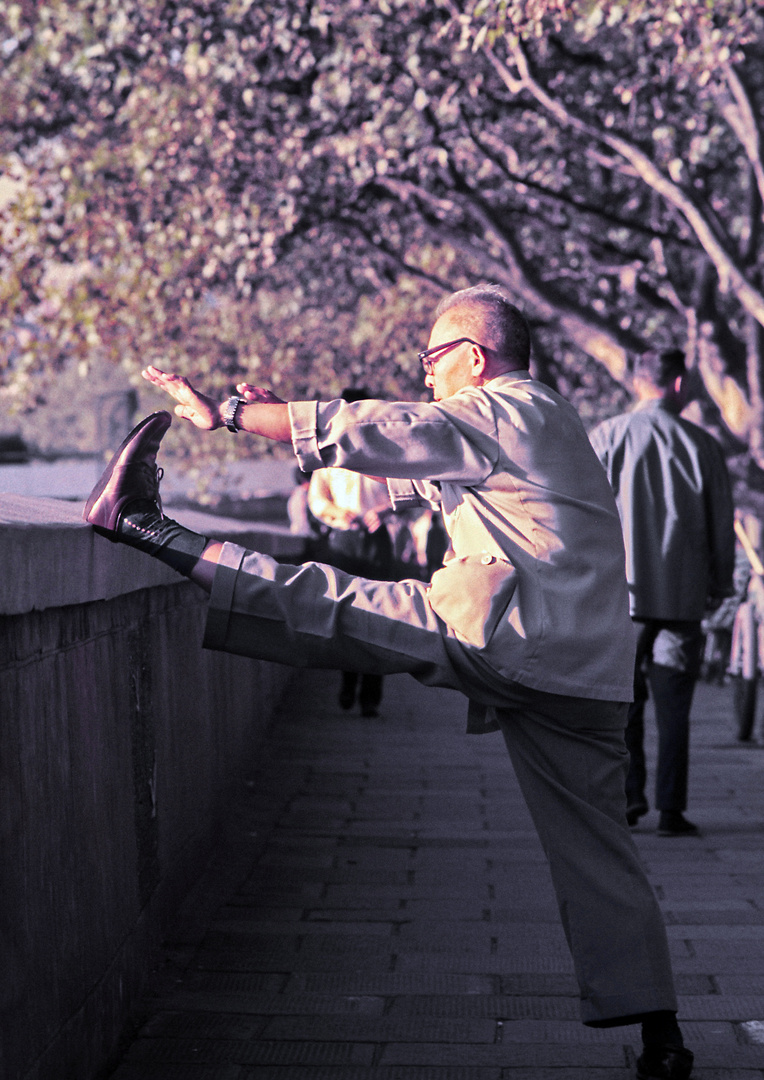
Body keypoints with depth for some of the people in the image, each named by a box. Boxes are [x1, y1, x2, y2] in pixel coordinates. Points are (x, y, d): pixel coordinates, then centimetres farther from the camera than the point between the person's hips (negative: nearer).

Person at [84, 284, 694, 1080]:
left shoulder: (504, 412, -3)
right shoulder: (535, 423, 27)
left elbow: (365, 432, -10)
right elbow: (407, 480, 32)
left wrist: (226, 412, -2)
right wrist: (280, 414, 28)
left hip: (503, 636, -9)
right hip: (584, 670, 9)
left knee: (328, 607, -8)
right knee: (597, 852, 11)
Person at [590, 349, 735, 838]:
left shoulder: (606, 437, -1)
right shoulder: (702, 444, 1)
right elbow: (722, 525, 5)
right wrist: (720, 586, 16)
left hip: (620, 591, 0)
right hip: (683, 595, 0)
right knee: (673, 704, 4)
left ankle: (628, 793, 4)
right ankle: (671, 808, 1)